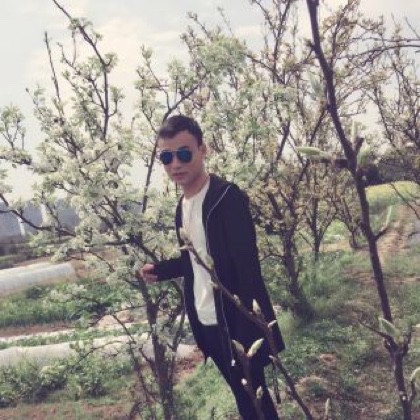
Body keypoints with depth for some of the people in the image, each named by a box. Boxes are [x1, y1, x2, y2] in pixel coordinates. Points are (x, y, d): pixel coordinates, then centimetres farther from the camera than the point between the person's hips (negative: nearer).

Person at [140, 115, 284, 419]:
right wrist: (160, 270, 11)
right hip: (206, 323, 7)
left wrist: (248, 332, -25)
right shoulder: (182, 206, 7)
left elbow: (248, 268, -22)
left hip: (235, 324, -7)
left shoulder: (228, 197, -17)